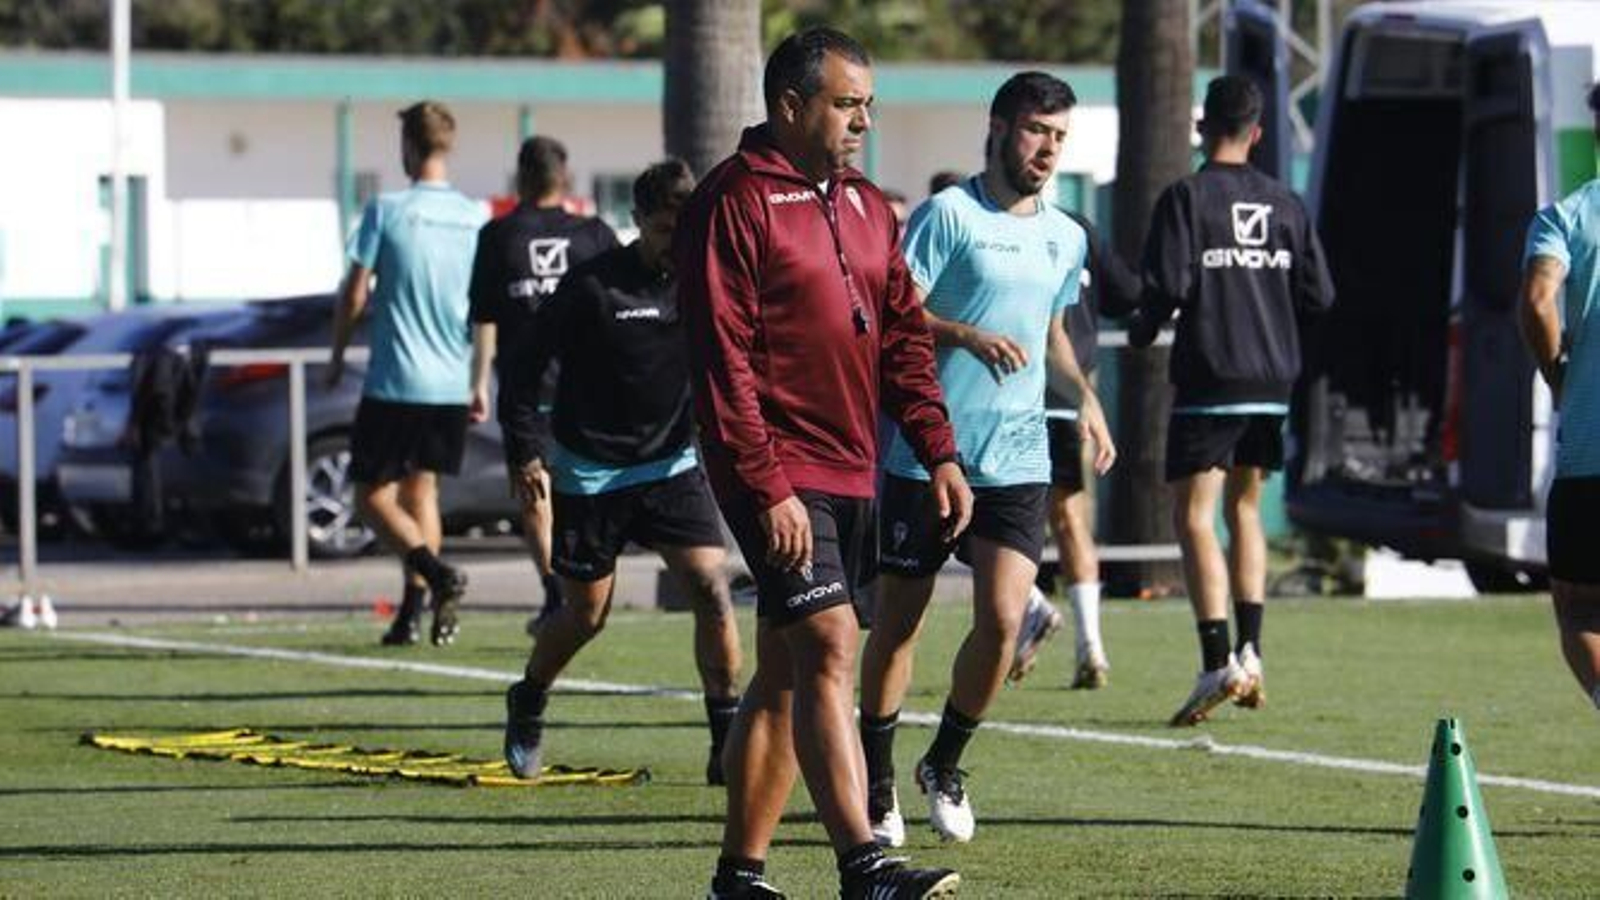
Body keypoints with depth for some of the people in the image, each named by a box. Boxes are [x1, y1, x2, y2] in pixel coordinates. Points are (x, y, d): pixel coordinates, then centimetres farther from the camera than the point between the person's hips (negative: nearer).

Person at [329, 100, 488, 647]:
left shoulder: (387, 211, -9)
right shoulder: (475, 219, 5)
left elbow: (354, 296, -6)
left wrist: (338, 356, 10)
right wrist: (479, 385, 16)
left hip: (394, 382, -5)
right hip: (451, 386, 5)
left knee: (373, 496, 2)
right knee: (421, 489, 16)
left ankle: (437, 572, -21)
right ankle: (412, 610, 8)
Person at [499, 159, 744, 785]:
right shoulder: (591, 287, -14)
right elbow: (525, 365, -7)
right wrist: (526, 453, -11)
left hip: (671, 466, 3)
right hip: (589, 473, -3)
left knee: (711, 588, -14)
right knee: (586, 613, 7)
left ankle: (728, 740, -8)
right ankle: (526, 709, 36)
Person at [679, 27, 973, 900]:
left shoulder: (865, 207, 16)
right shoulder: (733, 202, -9)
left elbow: (902, 336, 19)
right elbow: (721, 359, -14)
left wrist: (939, 452, 8)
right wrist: (767, 485, -19)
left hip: (850, 476, 8)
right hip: (777, 477, -8)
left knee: (785, 674, 10)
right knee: (830, 648, -17)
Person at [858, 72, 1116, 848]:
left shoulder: (1065, 238, 14)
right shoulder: (948, 215, -7)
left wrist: (1083, 393, 14)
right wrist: (968, 336, -25)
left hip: (1017, 461, 4)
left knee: (1002, 621, -10)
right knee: (897, 623, 5)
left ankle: (943, 765, 13)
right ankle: (877, 785, 21)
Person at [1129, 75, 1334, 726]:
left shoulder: (1187, 197, -7)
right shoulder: (1284, 203, 8)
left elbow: (1169, 285, -15)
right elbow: (1318, 295, 6)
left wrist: (1142, 331, 5)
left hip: (1209, 380, -5)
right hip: (1273, 380, 5)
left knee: (1194, 518, -6)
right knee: (1244, 507, 19)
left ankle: (1218, 664, -19)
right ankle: (1250, 653, 14)